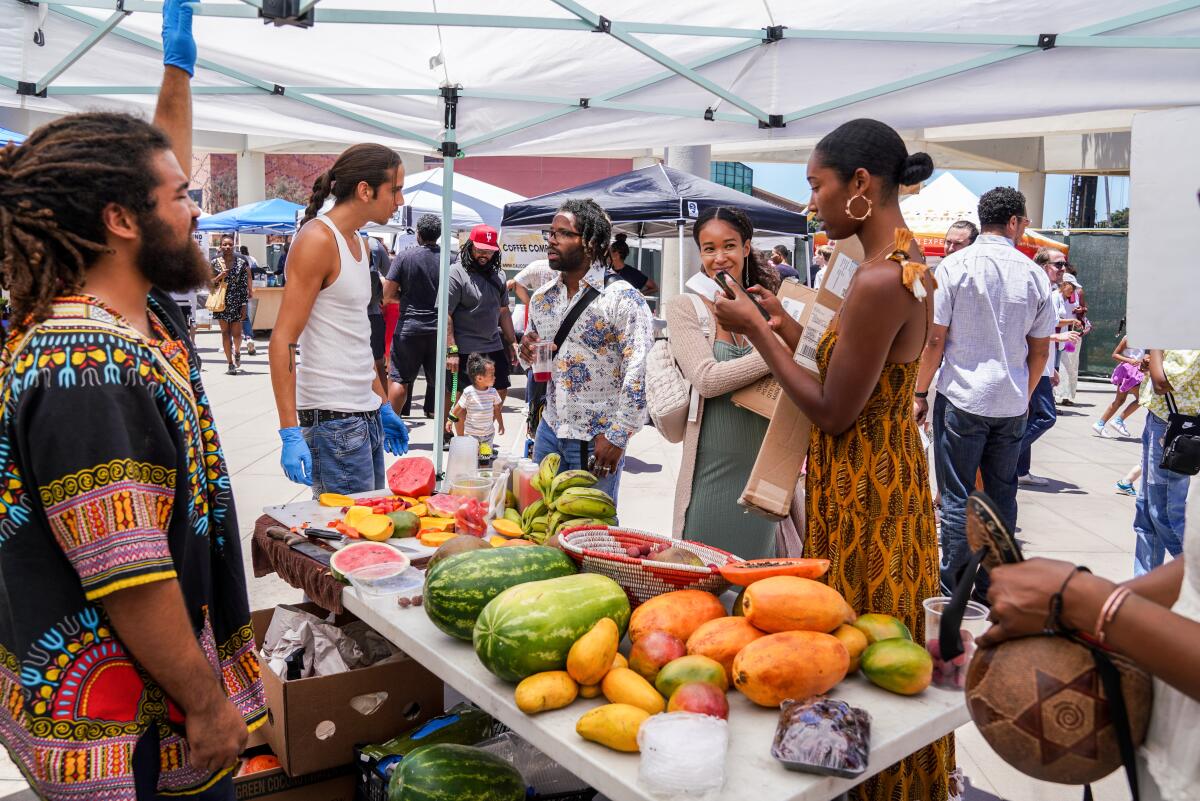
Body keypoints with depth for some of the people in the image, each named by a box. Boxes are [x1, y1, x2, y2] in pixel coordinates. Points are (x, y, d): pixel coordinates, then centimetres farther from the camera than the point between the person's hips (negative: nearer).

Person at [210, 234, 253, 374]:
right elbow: (210, 283, 7)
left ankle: (237, 351, 30)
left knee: (236, 333, -2)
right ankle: (230, 362, 9)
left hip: (236, 303, -1)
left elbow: (245, 285, 2)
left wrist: (244, 306, 2)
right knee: (225, 332, 2)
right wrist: (220, 276, -13)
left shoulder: (241, 262, 0)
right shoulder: (215, 263, 3)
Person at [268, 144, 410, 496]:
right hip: (333, 418, -9)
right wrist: (290, 434, -22)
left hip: (366, 413, 9)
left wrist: (383, 406, 24)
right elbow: (283, 341, -17)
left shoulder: (359, 243, 16)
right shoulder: (317, 239, -11)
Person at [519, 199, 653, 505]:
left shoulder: (622, 298, -14)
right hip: (550, 430, 6)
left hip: (597, 441, -6)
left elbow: (640, 373, -18)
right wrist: (526, 352, -3)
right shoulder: (541, 298, 8)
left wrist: (617, 436, -19)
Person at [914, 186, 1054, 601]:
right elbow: (1040, 350, 8)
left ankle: (953, 589, 8)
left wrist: (920, 393, 1)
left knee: (957, 497, 3)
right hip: (1012, 402, 3)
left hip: (962, 397, -3)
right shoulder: (1034, 274, 3)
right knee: (1002, 495, 12)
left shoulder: (955, 266, -7)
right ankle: (994, 588, 20)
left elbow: (935, 338, -9)